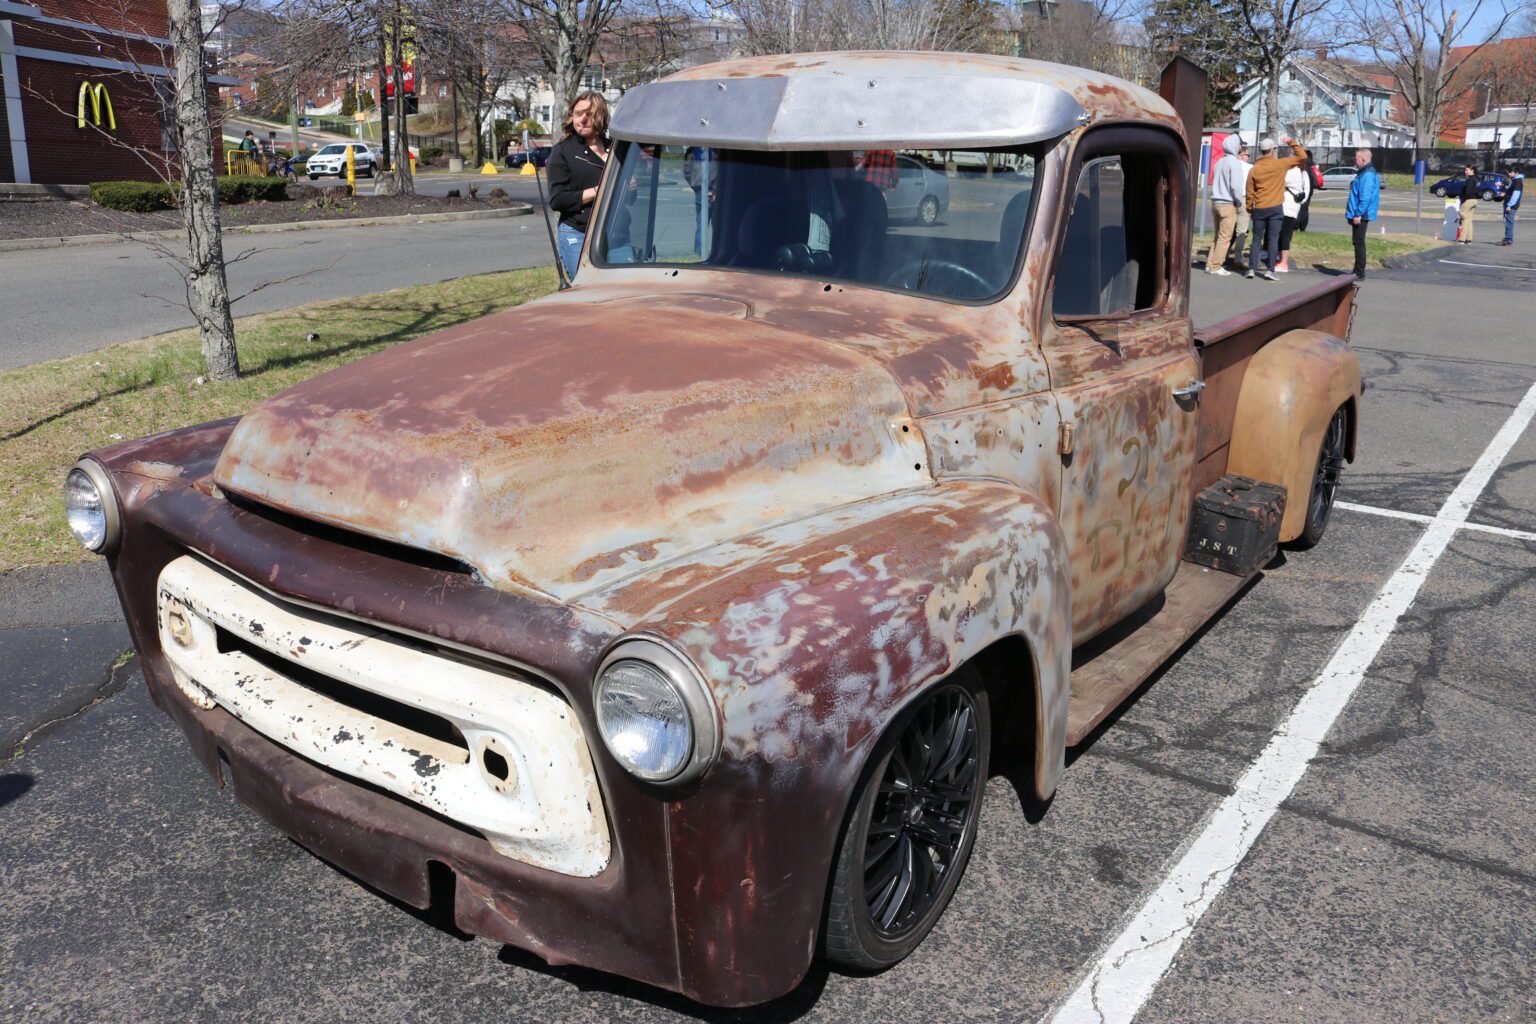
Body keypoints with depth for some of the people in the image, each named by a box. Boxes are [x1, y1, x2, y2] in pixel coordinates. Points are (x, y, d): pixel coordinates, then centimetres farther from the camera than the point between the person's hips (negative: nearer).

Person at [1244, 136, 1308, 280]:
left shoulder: (1254, 169, 2)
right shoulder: (1280, 164, -5)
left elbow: (1250, 192, 4)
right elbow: (1302, 157, 3)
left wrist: (1250, 209, 14)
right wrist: (1292, 142, 13)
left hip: (1259, 209, 2)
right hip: (1275, 208, -2)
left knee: (1256, 239, 7)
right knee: (1273, 239, -1)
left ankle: (1251, 269, 2)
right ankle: (1270, 270, -5)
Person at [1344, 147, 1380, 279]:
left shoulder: (1368, 174, -16)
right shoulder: (1363, 173, 17)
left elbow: (1366, 197, -23)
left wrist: (1358, 214, -24)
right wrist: (1352, 213, 22)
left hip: (1360, 216, -10)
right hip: (1357, 215, 10)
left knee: (1359, 243, -6)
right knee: (1358, 243, 14)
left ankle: (1359, 273, -3)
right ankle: (1357, 272, 20)